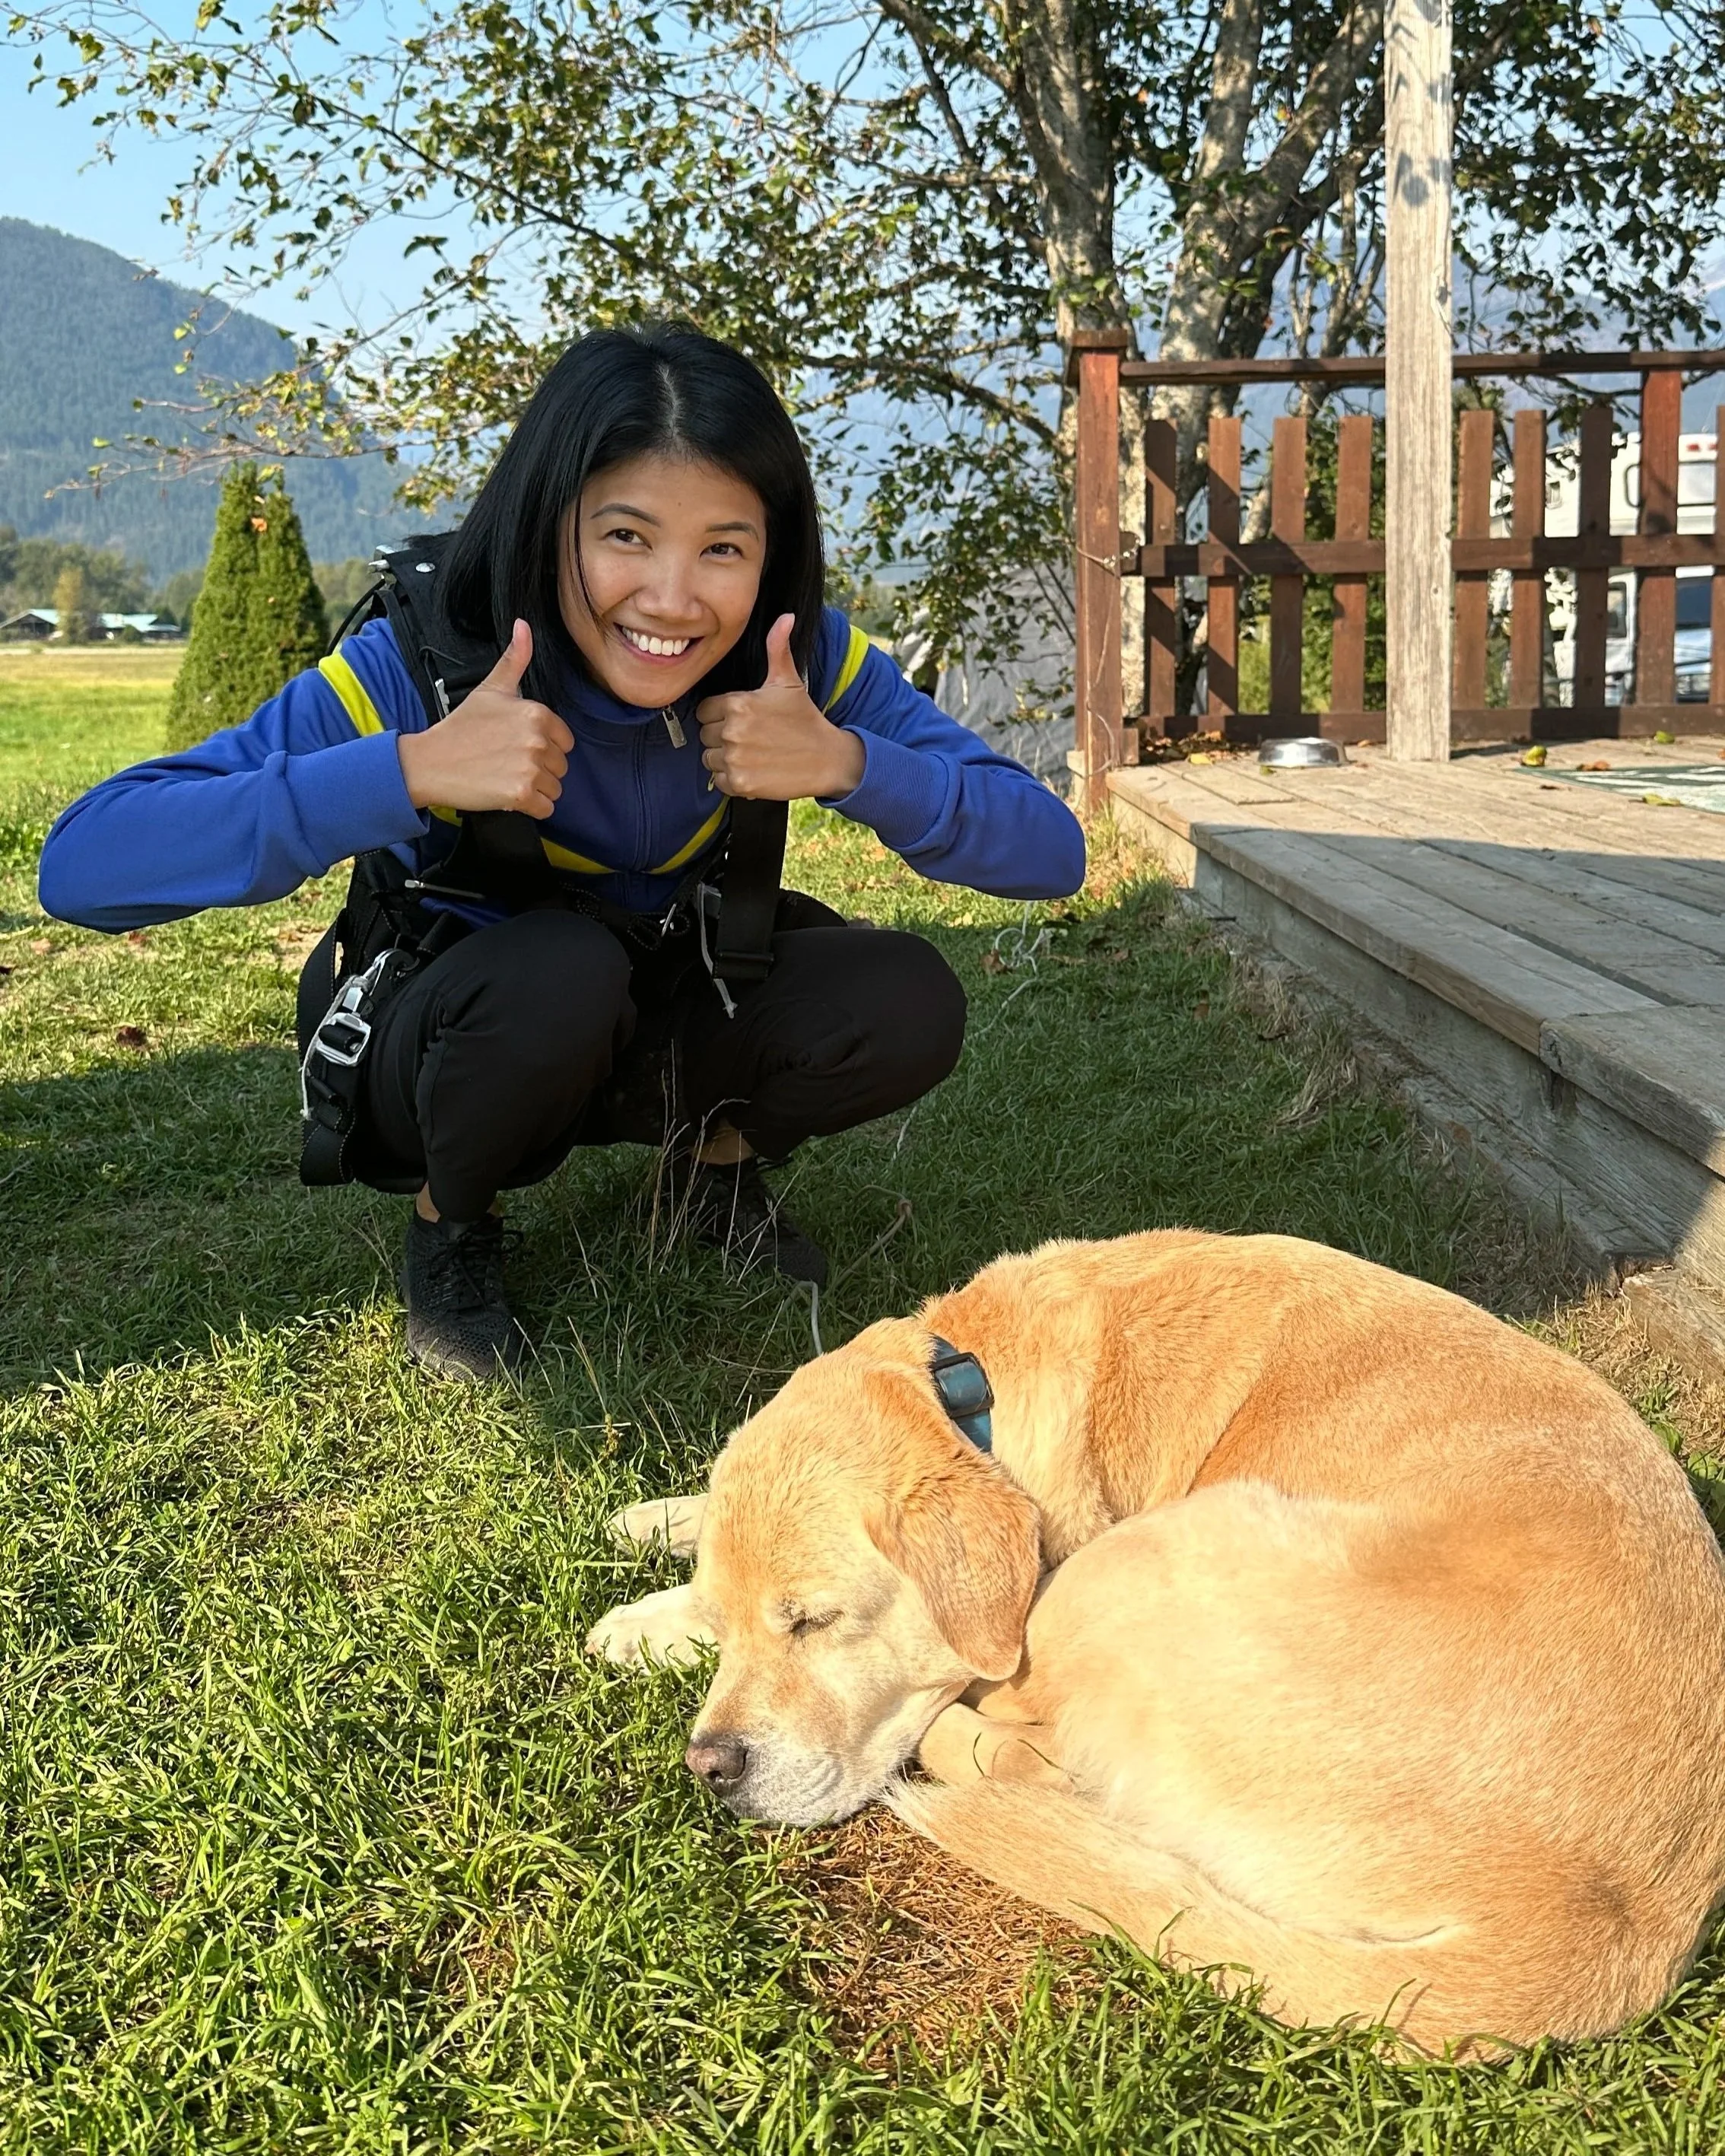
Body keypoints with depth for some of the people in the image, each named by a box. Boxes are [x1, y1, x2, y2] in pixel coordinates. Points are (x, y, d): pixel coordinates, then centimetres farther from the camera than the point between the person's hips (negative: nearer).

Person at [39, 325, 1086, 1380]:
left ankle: (717, 1151, 10)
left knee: (910, 1006, -22)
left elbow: (1052, 851, -21)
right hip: (456, 1046, -3)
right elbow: (83, 865, -37)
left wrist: (847, 762, -39)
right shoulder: (424, 661, -28)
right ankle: (450, 1224, -4)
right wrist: (410, 771, -48)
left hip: (666, 1031, 3)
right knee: (558, 968, -36)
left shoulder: (809, 660, -19)